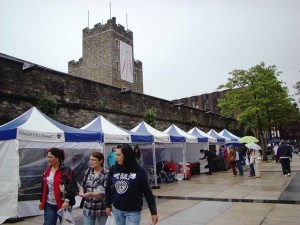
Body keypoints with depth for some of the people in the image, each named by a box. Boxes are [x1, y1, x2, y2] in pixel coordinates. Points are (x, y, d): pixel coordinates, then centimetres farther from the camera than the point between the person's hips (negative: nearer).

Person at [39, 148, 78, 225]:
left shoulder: (66, 170, -14)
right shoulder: (47, 171, 9)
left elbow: (71, 187, -18)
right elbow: (44, 187, 17)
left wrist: (67, 201, -25)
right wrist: (41, 201, 18)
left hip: (62, 204, -6)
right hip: (49, 205, 6)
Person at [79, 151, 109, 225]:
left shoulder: (106, 174, -13)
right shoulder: (88, 171, 5)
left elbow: (106, 192, -17)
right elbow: (83, 185, 15)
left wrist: (91, 194, -26)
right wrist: (81, 191, -7)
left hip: (102, 209, -4)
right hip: (88, 208, 4)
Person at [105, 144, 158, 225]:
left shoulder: (139, 171, -13)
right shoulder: (113, 169, -5)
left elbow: (147, 192, -8)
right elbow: (108, 188, 8)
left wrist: (153, 212, -5)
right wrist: (108, 205, 13)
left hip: (133, 212, -3)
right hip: (117, 210, 3)